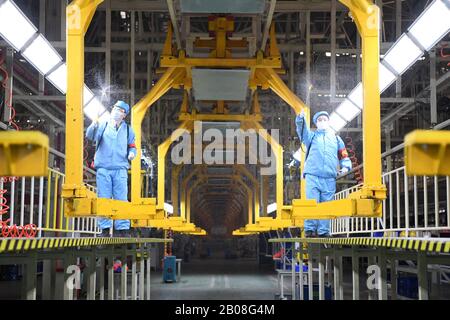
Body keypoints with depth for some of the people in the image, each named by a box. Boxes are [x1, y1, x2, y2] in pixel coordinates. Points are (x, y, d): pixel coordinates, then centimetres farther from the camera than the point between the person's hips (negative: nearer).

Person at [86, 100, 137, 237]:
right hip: (103, 168, -1)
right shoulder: (103, 125, 9)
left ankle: (122, 228, -2)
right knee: (103, 199, -2)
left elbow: (132, 146, 21)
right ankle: (105, 228, 1)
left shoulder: (127, 130, 17)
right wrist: (94, 126, -28)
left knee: (121, 199, -4)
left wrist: (131, 153, -2)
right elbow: (90, 136, -6)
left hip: (120, 169, 1)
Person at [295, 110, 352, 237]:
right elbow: (302, 129, -4)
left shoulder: (336, 138, 22)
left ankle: (324, 231, 3)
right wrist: (301, 118, -24)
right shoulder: (311, 136, 17)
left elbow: (344, 156, 23)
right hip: (312, 175, -2)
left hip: (330, 178, 2)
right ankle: (310, 229, -6)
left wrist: (346, 167, 3)